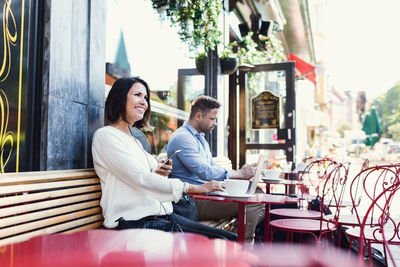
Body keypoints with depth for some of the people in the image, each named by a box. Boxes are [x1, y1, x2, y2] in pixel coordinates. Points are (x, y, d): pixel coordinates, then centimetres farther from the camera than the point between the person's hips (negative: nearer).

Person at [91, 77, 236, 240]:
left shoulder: (134, 140, 25)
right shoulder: (105, 136, -3)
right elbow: (140, 179, -16)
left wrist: (157, 175, 1)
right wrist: (193, 188, -18)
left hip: (161, 215, 8)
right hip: (135, 222, -8)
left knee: (231, 239, -7)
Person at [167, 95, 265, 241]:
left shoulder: (200, 138, 22)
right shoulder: (182, 138, -12)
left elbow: (213, 167, 25)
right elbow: (205, 172, -22)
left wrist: (241, 172, 7)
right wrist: (240, 174, -13)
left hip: (206, 194, 10)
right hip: (194, 201, -10)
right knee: (248, 204, -25)